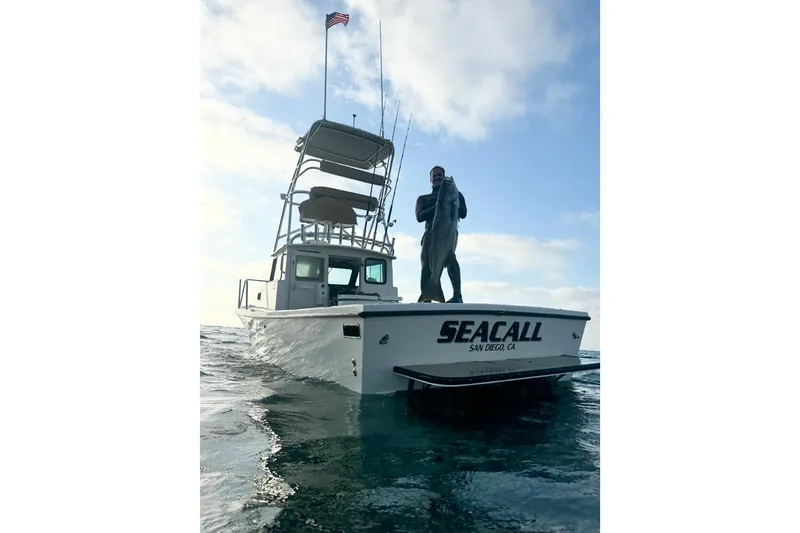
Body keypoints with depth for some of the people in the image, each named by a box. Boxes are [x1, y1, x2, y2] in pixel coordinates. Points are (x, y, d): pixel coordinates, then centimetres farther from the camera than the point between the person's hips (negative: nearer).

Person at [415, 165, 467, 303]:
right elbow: (419, 217, 6)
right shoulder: (423, 198, 27)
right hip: (430, 233, 2)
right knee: (426, 262, -20)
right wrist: (437, 206, -8)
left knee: (449, 255, -31)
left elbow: (463, 214, 9)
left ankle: (457, 295, -37)